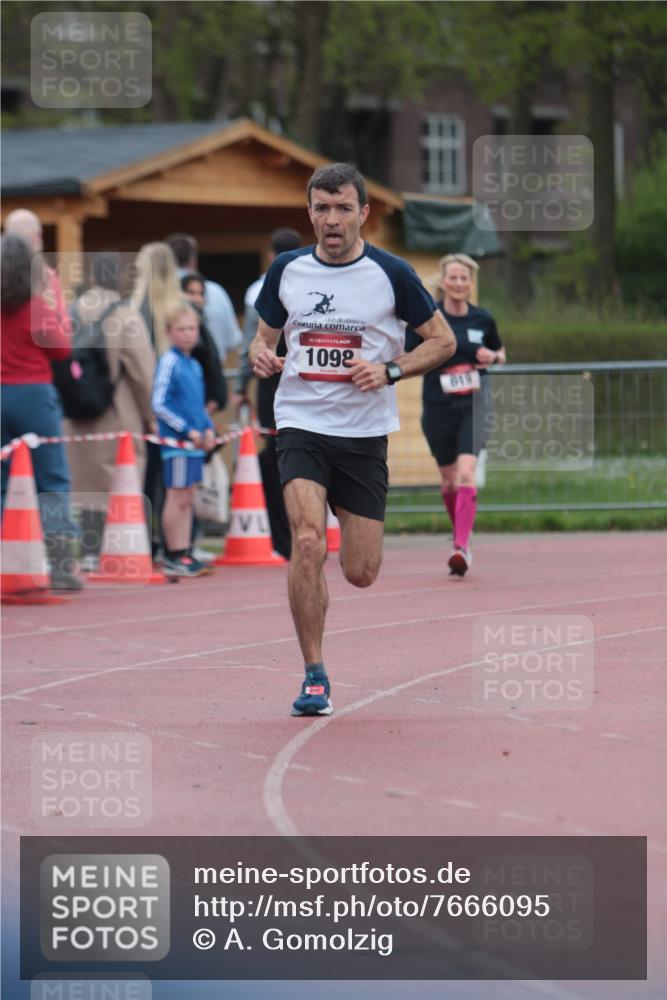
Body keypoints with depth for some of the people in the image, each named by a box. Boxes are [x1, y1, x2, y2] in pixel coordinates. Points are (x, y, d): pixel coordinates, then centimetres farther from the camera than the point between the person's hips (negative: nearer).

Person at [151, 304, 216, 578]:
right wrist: (188, 430, -15)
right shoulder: (169, 362, -10)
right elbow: (159, 404, -14)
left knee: (187, 499, 11)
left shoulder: (194, 365, 13)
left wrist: (208, 428, 6)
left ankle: (183, 554, 17)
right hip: (176, 442, -8)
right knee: (177, 498, -5)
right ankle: (174, 557, -1)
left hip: (195, 441, 8)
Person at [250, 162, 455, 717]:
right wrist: (262, 355, -7)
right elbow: (266, 335, 17)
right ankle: (314, 677, -12)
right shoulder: (287, 269, 3)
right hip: (301, 425, 1)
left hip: (365, 433, 0)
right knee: (308, 542, -22)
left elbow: (443, 340, 2)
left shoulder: (391, 273, -5)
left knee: (361, 574, 3)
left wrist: (389, 371, -14)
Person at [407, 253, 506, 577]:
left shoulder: (482, 319, 3)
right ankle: (461, 535, 36)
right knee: (449, 479, 12)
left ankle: (462, 547, -24)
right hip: (438, 408, 1)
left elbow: (500, 351, 20)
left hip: (472, 406, -1)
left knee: (465, 474, -18)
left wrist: (494, 356, -3)